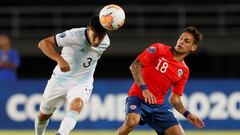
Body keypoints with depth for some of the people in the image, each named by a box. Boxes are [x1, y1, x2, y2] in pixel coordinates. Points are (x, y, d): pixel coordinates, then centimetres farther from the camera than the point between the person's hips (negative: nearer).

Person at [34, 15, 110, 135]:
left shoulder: (105, 43, -12)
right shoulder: (75, 35, -26)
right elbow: (43, 43, -29)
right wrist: (60, 59, -40)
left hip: (82, 82, 1)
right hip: (60, 79, -1)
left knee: (76, 104, -33)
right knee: (43, 115, 12)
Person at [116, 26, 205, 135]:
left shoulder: (184, 71, 9)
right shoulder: (158, 49, -4)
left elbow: (175, 99, 14)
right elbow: (134, 66, -10)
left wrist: (187, 114, -2)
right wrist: (144, 88, -21)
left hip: (159, 105, 5)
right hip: (138, 97, -5)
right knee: (131, 122, -35)